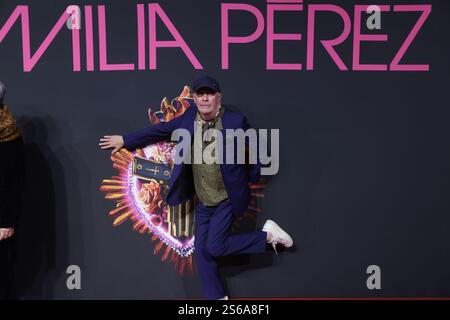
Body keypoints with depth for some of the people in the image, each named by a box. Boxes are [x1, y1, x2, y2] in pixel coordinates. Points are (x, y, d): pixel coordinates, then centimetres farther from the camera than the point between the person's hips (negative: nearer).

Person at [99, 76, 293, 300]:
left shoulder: (235, 121, -16)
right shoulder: (189, 118, -3)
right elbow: (160, 130, 8)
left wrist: (252, 177, 1)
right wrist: (125, 140, 13)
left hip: (228, 199, -5)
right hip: (203, 202, 5)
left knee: (213, 247, -11)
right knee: (202, 252, 8)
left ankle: (267, 235, 6)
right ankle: (216, 297, 25)